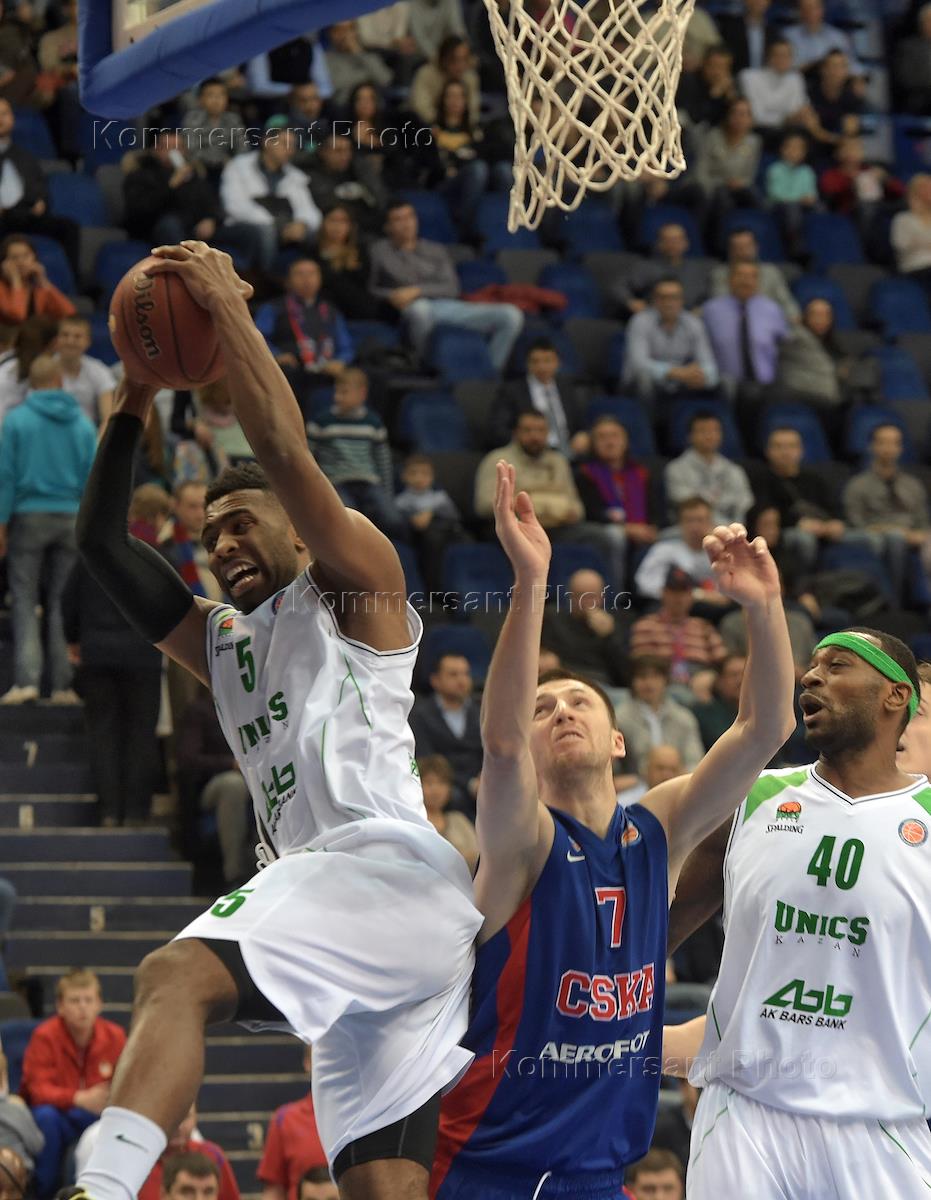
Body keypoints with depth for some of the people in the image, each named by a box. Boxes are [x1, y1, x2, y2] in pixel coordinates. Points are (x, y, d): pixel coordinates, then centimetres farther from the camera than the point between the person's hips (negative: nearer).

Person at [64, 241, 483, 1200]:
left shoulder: (354, 587, 11)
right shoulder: (218, 641, 31)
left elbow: (286, 454, -3)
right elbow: (102, 545, 26)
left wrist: (229, 312, 1)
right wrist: (135, 401, 22)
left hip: (386, 862, -9)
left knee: (177, 975, -30)